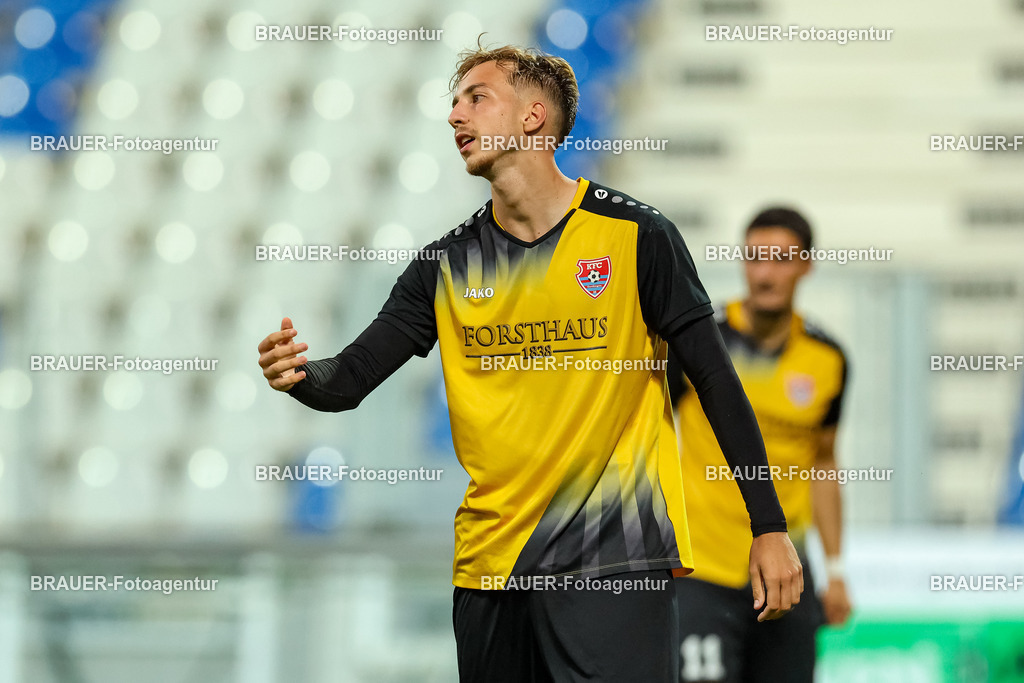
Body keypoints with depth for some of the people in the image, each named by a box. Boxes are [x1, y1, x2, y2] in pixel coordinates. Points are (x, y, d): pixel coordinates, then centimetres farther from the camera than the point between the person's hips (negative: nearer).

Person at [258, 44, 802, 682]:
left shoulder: (634, 235, -3)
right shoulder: (448, 264, 9)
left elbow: (715, 378, -1)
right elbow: (348, 379, 6)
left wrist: (770, 527, -4)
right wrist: (299, 374, -19)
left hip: (616, 561, -4)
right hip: (491, 563, 5)